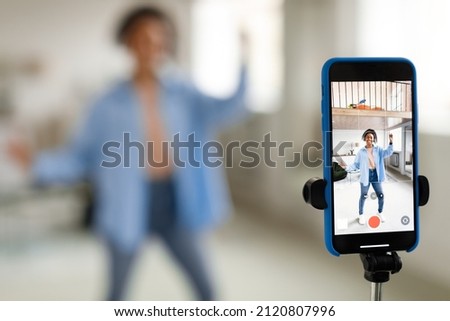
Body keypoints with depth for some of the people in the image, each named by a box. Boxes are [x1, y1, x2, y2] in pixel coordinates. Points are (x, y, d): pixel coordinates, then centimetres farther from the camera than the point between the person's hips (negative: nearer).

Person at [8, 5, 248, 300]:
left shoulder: (182, 94, 1)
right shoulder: (111, 103, -5)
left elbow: (229, 109, -12)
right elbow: (79, 155, -4)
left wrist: (246, 62, -21)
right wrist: (37, 163, -19)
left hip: (174, 204, 2)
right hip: (129, 207, -2)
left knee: (207, 291, 6)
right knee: (117, 294, 11)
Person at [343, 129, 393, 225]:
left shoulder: (378, 149, 2)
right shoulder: (361, 152, -2)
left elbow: (388, 153, -12)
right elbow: (356, 164, -2)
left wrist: (390, 142, -25)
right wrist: (347, 168, -19)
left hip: (376, 175, 2)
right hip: (365, 176, -2)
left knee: (381, 195, 7)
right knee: (363, 196, 3)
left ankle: (380, 212, 29)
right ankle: (361, 215, 20)